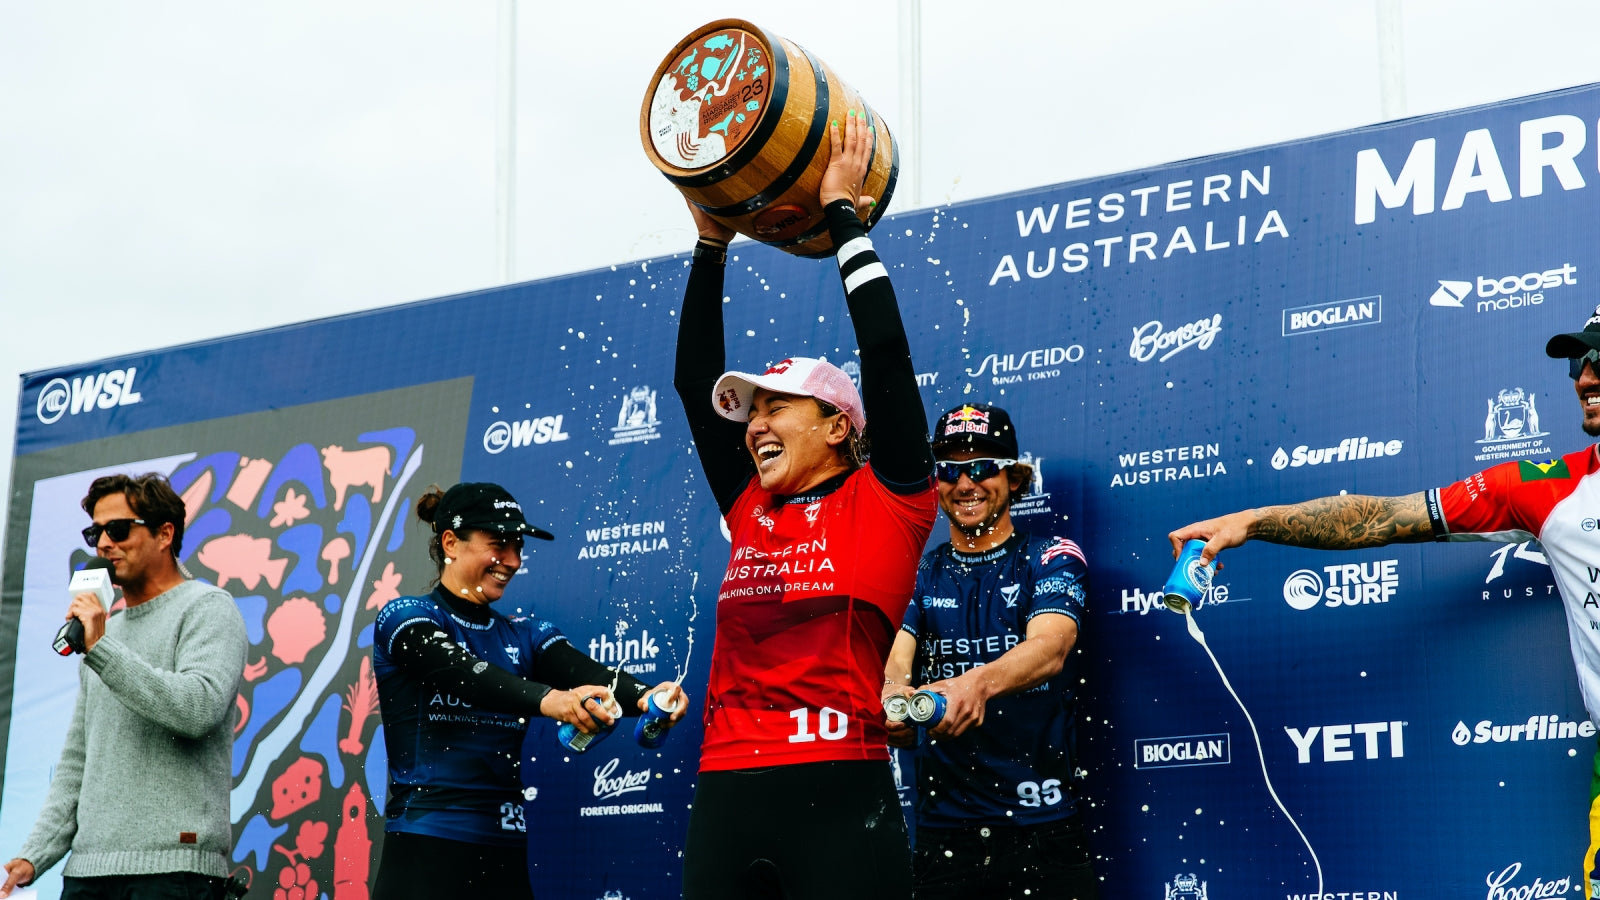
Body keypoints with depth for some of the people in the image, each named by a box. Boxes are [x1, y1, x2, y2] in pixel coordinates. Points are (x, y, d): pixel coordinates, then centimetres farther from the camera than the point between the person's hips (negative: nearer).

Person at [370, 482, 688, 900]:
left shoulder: (526, 636, 13)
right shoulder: (404, 617, -1)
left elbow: (585, 671, -7)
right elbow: (461, 672, -21)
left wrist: (646, 694, -28)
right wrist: (546, 699, -38)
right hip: (425, 847, -5)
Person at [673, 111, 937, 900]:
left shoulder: (884, 502, 4)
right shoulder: (750, 511, 16)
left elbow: (887, 352, -1)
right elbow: (695, 380, 20)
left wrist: (843, 214, 5)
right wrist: (711, 244, 18)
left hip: (838, 797, -5)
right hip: (725, 799, 5)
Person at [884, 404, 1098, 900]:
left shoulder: (1052, 558, 1)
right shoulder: (917, 574, 9)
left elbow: (1050, 647, -18)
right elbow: (895, 660, -7)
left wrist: (977, 683, -39)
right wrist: (893, 699, -33)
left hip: (1044, 825, -2)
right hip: (943, 827, 2)